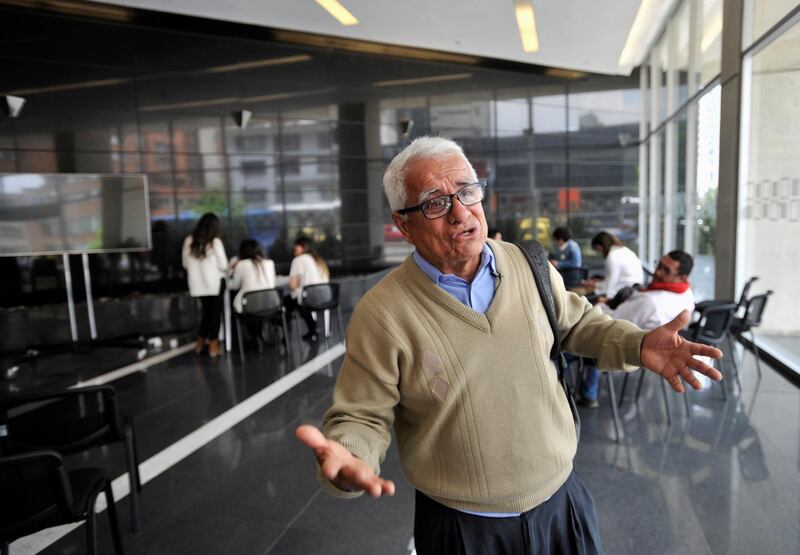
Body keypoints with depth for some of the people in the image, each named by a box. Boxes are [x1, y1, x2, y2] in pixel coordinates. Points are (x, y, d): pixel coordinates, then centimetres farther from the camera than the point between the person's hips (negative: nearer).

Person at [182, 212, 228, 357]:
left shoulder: (189, 241, -1)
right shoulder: (215, 242, -12)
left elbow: (185, 263, 7)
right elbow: (223, 265, -10)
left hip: (197, 284, 4)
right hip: (214, 283, -4)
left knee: (206, 311, 20)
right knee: (215, 313, 7)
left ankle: (200, 343, 25)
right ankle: (213, 346, 10)